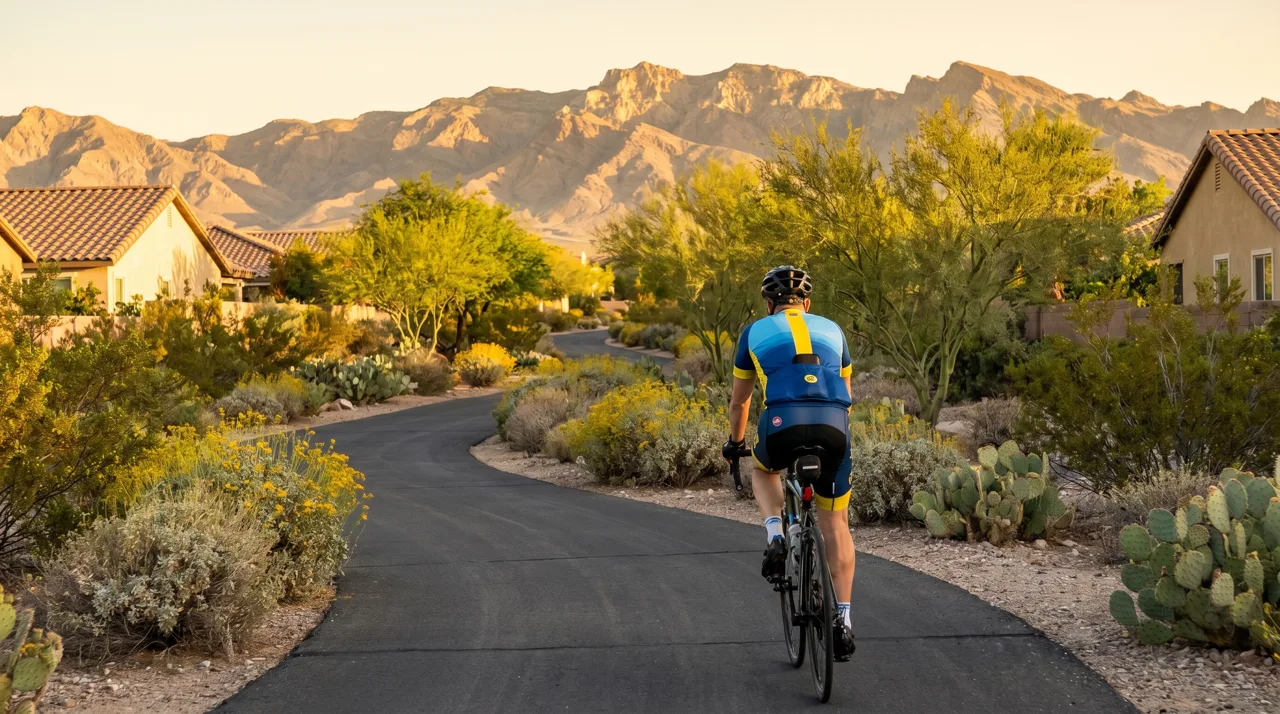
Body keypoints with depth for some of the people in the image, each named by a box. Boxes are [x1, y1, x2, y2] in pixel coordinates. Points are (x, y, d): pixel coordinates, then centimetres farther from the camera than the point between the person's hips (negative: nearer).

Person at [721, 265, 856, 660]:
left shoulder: (756, 332, 22)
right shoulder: (831, 330, 26)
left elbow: (739, 401, 31)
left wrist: (735, 442, 47)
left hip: (782, 424, -1)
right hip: (834, 427, 1)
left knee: (763, 471, 34)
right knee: (835, 524, 16)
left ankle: (776, 538, 8)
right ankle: (843, 619, 9)